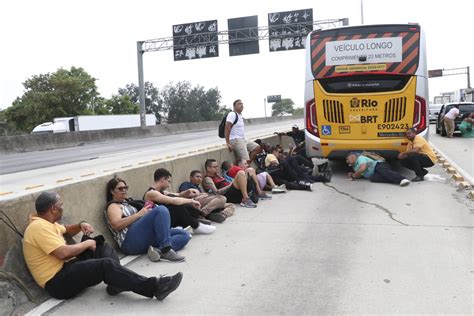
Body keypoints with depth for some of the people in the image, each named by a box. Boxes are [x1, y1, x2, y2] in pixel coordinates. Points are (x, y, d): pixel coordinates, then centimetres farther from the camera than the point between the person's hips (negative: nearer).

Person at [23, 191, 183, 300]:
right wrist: (87, 243, -10)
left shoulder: (46, 222, 14)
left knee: (104, 249, 9)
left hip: (67, 268, 11)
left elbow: (65, 230, 33)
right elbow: (63, 253, -27)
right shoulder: (39, 227, -18)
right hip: (57, 281, -11)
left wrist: (80, 225, 11)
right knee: (106, 264, -27)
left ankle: (117, 282, -16)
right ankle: (155, 287, -27)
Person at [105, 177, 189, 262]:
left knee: (184, 235, -4)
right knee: (161, 209, -25)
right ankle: (166, 250, -34)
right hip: (131, 242, -8)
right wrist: (139, 214, -12)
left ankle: (158, 250, -28)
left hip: (146, 241, 8)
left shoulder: (127, 202, 32)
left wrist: (145, 210, 5)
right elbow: (116, 224, -13)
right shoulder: (112, 206, 8)